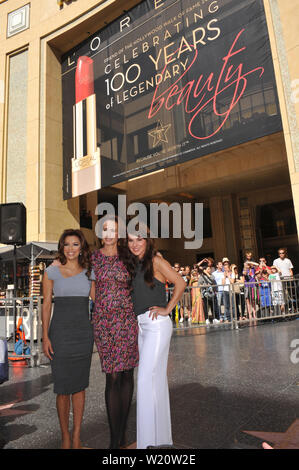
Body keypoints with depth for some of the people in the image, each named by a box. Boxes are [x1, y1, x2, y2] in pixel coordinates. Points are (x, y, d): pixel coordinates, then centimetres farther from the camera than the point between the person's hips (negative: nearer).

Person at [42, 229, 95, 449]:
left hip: (83, 333, 2)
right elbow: (46, 305, 0)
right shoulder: (52, 272, -1)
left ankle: (77, 436, 26)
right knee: (63, 386, 4)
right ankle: (65, 435, 25)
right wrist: (45, 337, -6)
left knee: (80, 385, 10)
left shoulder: (89, 273, 6)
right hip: (60, 333, -2)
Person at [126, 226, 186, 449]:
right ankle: (163, 435, 28)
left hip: (157, 324, -8)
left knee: (146, 378, -10)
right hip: (141, 325, 8)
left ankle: (148, 439, 0)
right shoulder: (135, 265, 13)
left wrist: (167, 309, -13)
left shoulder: (156, 261, -8)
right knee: (157, 379, 15)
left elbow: (180, 283, -14)